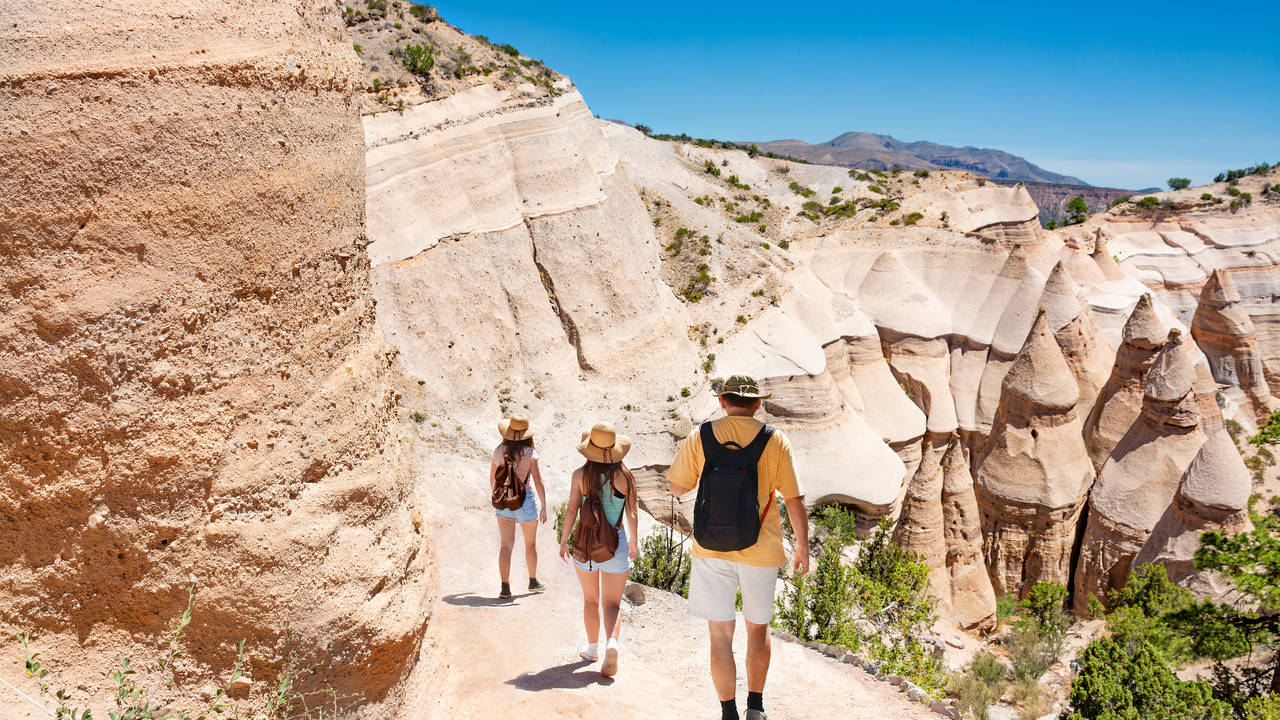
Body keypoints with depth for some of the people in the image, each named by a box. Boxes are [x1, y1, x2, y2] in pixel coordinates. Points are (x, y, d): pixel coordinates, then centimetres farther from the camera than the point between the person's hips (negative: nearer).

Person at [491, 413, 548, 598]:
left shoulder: (499, 451, -1)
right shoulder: (529, 453, -11)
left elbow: (492, 478, 10)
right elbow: (538, 482, -12)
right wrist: (544, 507, -6)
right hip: (524, 500, -3)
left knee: (506, 545, 6)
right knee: (530, 543, 16)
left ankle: (505, 587, 1)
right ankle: (533, 582, 31)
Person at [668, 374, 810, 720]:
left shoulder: (699, 437, -5)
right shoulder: (775, 441, -6)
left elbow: (678, 487, 5)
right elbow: (795, 500, -4)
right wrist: (803, 546, 8)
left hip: (711, 552, 0)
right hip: (760, 552, 1)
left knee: (720, 634, 8)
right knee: (758, 627, 21)